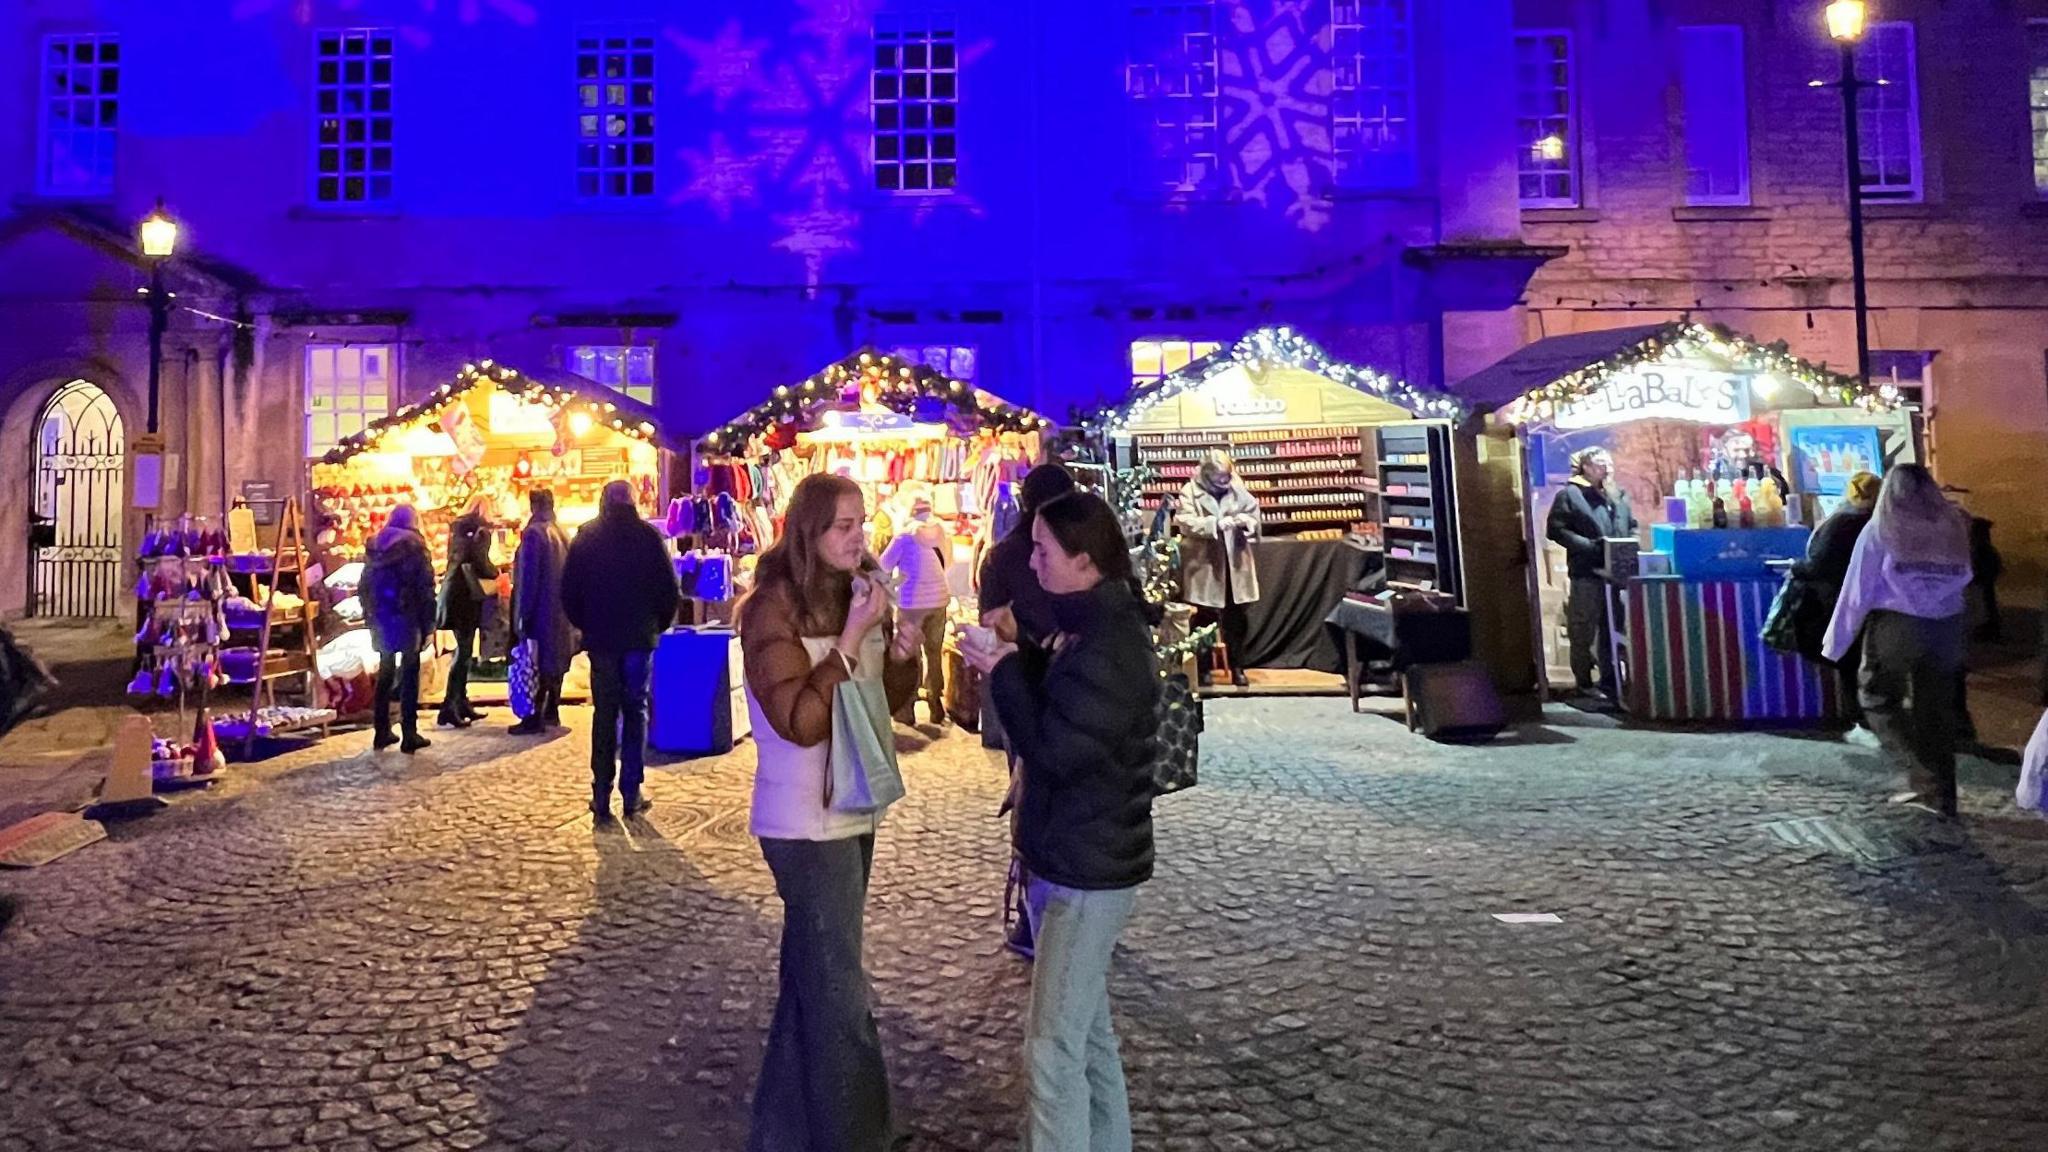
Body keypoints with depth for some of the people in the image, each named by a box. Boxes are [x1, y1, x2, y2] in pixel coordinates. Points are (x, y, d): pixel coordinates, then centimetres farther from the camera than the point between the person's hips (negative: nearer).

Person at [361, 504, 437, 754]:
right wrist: (428, 623, -7)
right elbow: (425, 587, -11)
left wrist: (369, 616, 16)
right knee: (409, 674, 1)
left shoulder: (374, 545, 9)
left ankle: (382, 733, 17)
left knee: (385, 673, 15)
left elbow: (365, 585, 12)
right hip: (407, 619, -5)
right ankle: (409, 735, -1)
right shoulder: (414, 545, -7)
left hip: (381, 619, 5)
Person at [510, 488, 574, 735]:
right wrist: (567, 606, 17)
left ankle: (534, 719, -5)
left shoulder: (534, 533, -14)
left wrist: (523, 614, -15)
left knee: (537, 662, -6)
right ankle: (552, 712, 22)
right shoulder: (562, 534, 10)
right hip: (561, 611, 8)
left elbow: (529, 577, -17)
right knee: (555, 659, 14)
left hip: (541, 611, -8)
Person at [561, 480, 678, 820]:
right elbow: (669, 588, -4)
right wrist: (658, 625, 10)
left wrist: (584, 626, 15)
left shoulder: (585, 538, 1)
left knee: (604, 712, 8)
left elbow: (569, 592, 3)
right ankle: (631, 794, 2)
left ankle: (602, 795, 5)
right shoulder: (648, 537, -3)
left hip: (600, 639, 1)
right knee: (635, 710, 6)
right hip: (639, 638, -1)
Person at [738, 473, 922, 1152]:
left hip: (852, 808, 8)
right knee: (837, 989, 0)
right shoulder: (773, 607, -16)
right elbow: (800, 720, -23)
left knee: (813, 975, 18)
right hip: (806, 820, -7)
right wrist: (853, 636, -25)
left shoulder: (856, 593, 4)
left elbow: (891, 700, 10)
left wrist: (902, 651, -10)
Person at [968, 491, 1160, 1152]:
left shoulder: (1109, 644, -22)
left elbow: (1055, 751, -24)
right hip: (1077, 860, 10)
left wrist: (1004, 672, -15)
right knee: (1086, 1028, 20)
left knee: (1052, 1044, -5)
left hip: (1087, 870, -10)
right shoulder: (1090, 626, 10)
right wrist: (1014, 660, 1)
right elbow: (1052, 714, 16)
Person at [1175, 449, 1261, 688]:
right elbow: (1185, 522, -17)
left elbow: (1254, 514, 12)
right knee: (1205, 619, 5)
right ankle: (1205, 668, 16)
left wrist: (1246, 521, -12)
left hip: (1235, 565, 3)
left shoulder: (1238, 490, 7)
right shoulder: (1190, 492, -5)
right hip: (1204, 565, -3)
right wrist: (1216, 523, -27)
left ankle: (1237, 667, 19)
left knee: (1236, 620, 9)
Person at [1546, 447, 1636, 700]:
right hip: (1587, 573, -6)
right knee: (1584, 631, -1)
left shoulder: (1618, 495, 17)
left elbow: (1632, 526, 22)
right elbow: (1557, 530, -9)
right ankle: (1584, 682, 8)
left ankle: (1610, 680, 17)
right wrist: (1590, 546, -17)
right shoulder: (1569, 494, -2)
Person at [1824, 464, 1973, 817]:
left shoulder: (1880, 531, -5)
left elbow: (1857, 591, -5)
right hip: (1945, 629, 4)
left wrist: (1836, 643, 0)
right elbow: (1963, 583, 4)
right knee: (1937, 711, 11)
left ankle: (1925, 776, -7)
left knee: (1879, 700, 8)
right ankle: (1940, 794, 17)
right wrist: (1953, 635, 11)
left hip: (1894, 626, -4)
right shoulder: (1952, 527, 5)